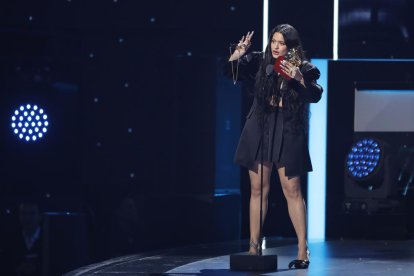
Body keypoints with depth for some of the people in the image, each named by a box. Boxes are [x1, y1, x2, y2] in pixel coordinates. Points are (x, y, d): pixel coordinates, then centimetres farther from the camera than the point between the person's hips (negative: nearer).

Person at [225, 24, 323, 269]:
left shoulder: (303, 68, -3)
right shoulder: (259, 62, 3)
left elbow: (315, 95, -13)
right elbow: (231, 72, 0)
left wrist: (299, 79, -29)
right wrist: (238, 54, -18)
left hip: (288, 132, -3)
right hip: (259, 129, 3)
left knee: (292, 190, -5)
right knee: (258, 189, 7)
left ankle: (303, 250, -2)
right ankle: (254, 247, 14)